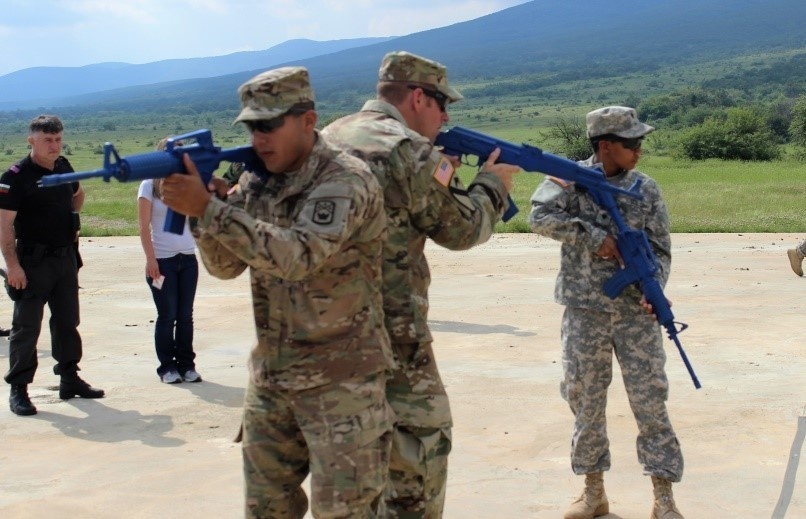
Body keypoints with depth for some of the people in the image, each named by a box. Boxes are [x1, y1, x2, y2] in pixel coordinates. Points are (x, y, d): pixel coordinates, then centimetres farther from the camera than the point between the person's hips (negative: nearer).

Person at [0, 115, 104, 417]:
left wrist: (73, 219, 9)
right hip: (33, 262, -7)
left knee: (67, 322, 14)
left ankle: (69, 379, 26)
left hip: (66, 258, 7)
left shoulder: (64, 168, 7)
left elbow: (76, 197, 28)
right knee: (26, 326, -3)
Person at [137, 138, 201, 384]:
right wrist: (150, 258, -11)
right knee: (167, 315, 1)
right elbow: (144, 227, -4)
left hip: (188, 259, 3)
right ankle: (167, 367, 10)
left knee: (185, 315, 7)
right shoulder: (150, 186, 0)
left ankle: (186, 365, 15)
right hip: (163, 261, -3)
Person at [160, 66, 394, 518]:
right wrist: (199, 210, -12)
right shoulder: (258, 181, 8)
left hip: (340, 382, -7)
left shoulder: (346, 181, -16)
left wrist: (208, 208, -31)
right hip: (271, 378, 7)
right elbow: (226, 266, 7)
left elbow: (296, 255, -29)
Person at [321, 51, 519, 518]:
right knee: (423, 442, 4)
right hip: (390, 330, -8)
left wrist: (438, 174, 15)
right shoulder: (410, 150, -13)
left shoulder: (329, 138, 11)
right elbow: (463, 228, -5)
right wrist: (493, 183, 11)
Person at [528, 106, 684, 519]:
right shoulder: (572, 179, -3)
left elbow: (659, 250, 3)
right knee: (586, 402, 8)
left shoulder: (646, 189, 3)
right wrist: (594, 236, -20)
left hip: (636, 312, 1)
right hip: (585, 311, -1)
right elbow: (539, 217, -18)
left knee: (650, 402, 1)